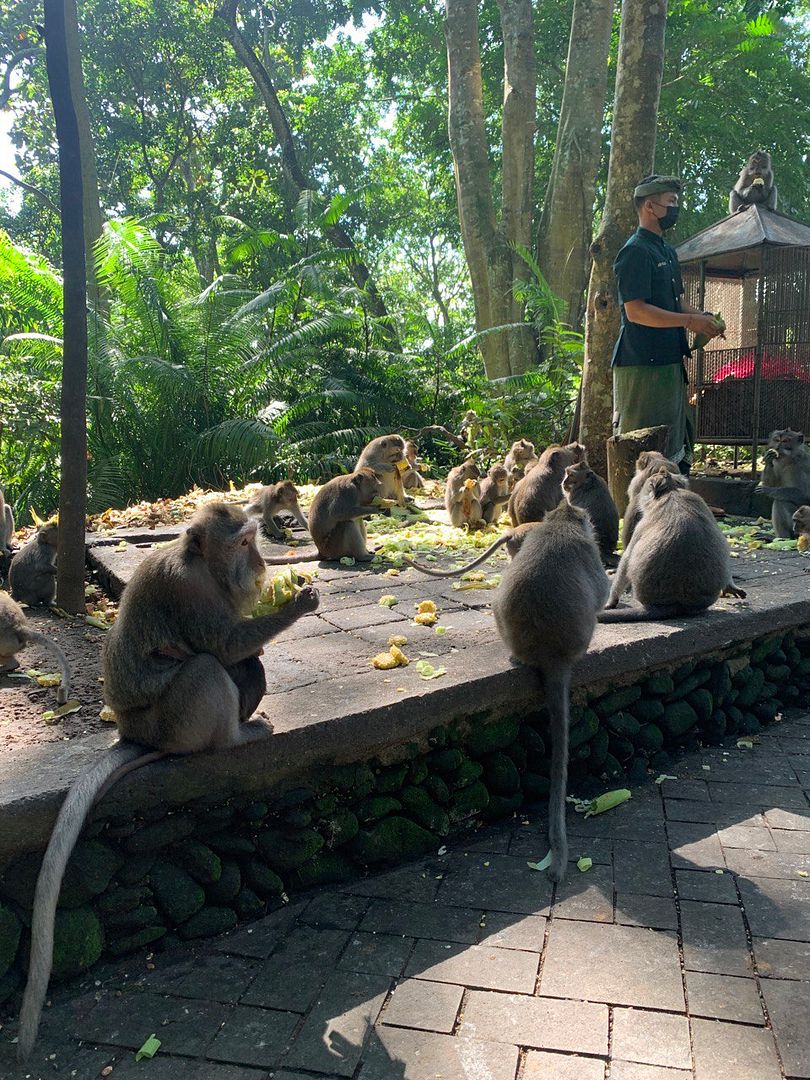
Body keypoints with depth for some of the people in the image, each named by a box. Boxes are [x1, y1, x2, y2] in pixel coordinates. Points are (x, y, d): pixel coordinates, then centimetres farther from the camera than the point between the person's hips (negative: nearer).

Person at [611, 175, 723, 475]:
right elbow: (636, 311, -21)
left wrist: (703, 317, 5)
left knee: (676, 437, 16)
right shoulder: (635, 251, -12)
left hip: (670, 359, 10)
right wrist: (690, 321, -19)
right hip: (641, 363, -10)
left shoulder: (667, 251, 19)